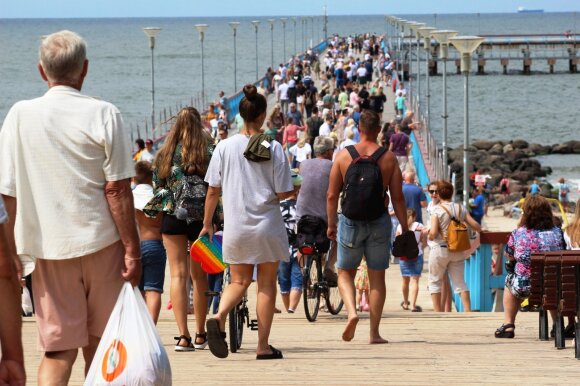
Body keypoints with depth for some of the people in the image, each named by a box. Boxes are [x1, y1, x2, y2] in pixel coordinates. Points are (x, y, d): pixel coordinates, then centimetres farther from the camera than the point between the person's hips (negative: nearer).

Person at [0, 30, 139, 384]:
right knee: (101, 348, 10)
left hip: (47, 248, 1)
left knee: (57, 350, 2)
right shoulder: (102, 114, -6)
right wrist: (132, 249, -3)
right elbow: (117, 189, -8)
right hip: (101, 244, -1)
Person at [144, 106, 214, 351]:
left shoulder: (164, 154, 2)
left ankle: (183, 336, -11)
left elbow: (157, 186, 6)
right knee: (199, 275, 11)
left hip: (172, 217, 0)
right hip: (201, 218, 0)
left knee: (178, 274, -1)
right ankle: (200, 334, 18)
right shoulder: (209, 151, -2)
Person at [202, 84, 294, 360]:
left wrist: (207, 224, 12)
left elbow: (213, 191, 1)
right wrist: (295, 190, 15)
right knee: (267, 284, 8)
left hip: (235, 226, 2)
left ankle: (219, 317, -14)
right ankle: (263, 346, 8)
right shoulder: (273, 149, -8)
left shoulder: (225, 147, -2)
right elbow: (282, 193, -8)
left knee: (239, 281, 15)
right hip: (267, 224, -2)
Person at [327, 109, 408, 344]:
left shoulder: (343, 156, -3)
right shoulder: (388, 158, -3)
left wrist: (331, 224, 9)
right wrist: (405, 228, 5)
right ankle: (374, 333, 8)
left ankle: (351, 311, -13)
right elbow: (398, 197, -3)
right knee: (377, 278, 8)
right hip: (379, 222, 0)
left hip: (351, 221, 0)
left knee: (345, 273, 14)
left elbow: (332, 195, -1)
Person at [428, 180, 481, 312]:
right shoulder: (461, 208, 1)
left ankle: (438, 313, 6)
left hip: (440, 249, -4)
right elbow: (475, 225, 1)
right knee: (460, 282, 11)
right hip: (458, 251, 4)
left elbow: (433, 233, -19)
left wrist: (429, 235, 3)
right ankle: (468, 311, 2)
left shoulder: (437, 210, -12)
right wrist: (483, 231, 22)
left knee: (434, 281, 9)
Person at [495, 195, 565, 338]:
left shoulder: (518, 234, -9)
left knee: (509, 280, 34)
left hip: (524, 288, -1)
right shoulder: (557, 233, -5)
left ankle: (508, 325, 30)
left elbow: (508, 256, 8)